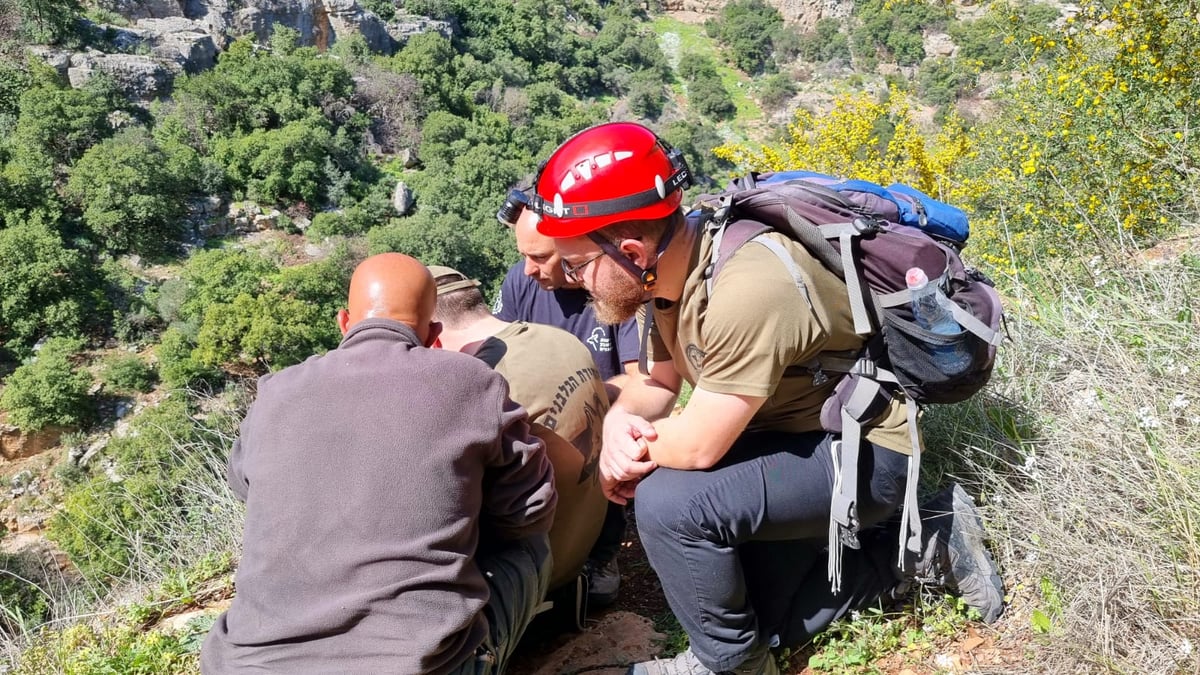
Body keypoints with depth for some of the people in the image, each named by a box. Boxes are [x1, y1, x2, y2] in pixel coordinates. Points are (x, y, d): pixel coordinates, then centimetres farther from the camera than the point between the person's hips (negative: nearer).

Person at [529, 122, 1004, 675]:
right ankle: (917, 543, 22)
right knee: (757, 623, 15)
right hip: (788, 439, 9)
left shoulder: (746, 293, -35)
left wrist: (628, 454, -12)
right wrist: (618, 422, -16)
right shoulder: (669, 269, -7)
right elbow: (659, 381, 5)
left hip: (858, 452, -9)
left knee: (669, 501, -30)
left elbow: (697, 447, -31)